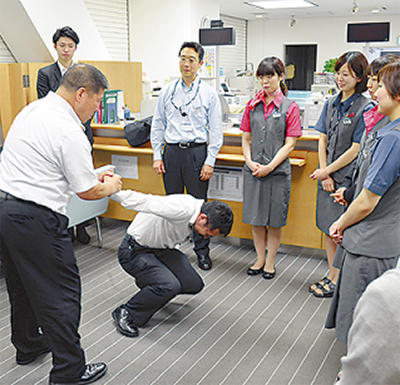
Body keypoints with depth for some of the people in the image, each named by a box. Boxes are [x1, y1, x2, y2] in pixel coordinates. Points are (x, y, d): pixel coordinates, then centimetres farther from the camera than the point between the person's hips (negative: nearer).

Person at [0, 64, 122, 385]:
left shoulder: (32, 109, 10)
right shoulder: (69, 132, -19)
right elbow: (88, 192, -12)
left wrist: (93, 176, 21)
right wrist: (111, 187, 10)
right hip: (34, 217, -10)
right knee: (60, 293, 1)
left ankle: (28, 345, 43)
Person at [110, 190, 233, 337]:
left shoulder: (195, 210, -4)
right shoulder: (181, 209, -33)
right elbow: (144, 201, -37)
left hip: (161, 249, 9)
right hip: (135, 252, -9)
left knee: (194, 285, 1)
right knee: (170, 286, -29)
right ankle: (125, 314, -6)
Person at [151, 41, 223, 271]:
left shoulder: (209, 93, 0)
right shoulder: (168, 91, 7)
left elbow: (216, 130, -1)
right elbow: (158, 125, 11)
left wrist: (209, 162, -7)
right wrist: (157, 156, 4)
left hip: (197, 151, -2)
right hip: (172, 151, 2)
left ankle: (202, 251, 18)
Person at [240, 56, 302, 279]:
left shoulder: (290, 108, -4)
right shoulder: (252, 106, 7)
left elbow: (289, 144, -7)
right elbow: (246, 139, 10)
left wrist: (269, 167, -15)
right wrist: (250, 162, -7)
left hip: (278, 171, -3)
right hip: (253, 170, 4)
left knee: (275, 220, 6)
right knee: (256, 218, 11)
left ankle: (270, 262, 23)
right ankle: (260, 259, 28)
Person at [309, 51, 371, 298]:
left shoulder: (365, 108, -12)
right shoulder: (332, 104, 8)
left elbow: (356, 149, -15)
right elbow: (323, 140, 7)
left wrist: (327, 171, -10)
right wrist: (324, 173, -2)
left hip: (348, 179, -6)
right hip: (328, 177, 7)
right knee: (328, 229, 13)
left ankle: (338, 281, 16)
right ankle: (332, 276, 27)